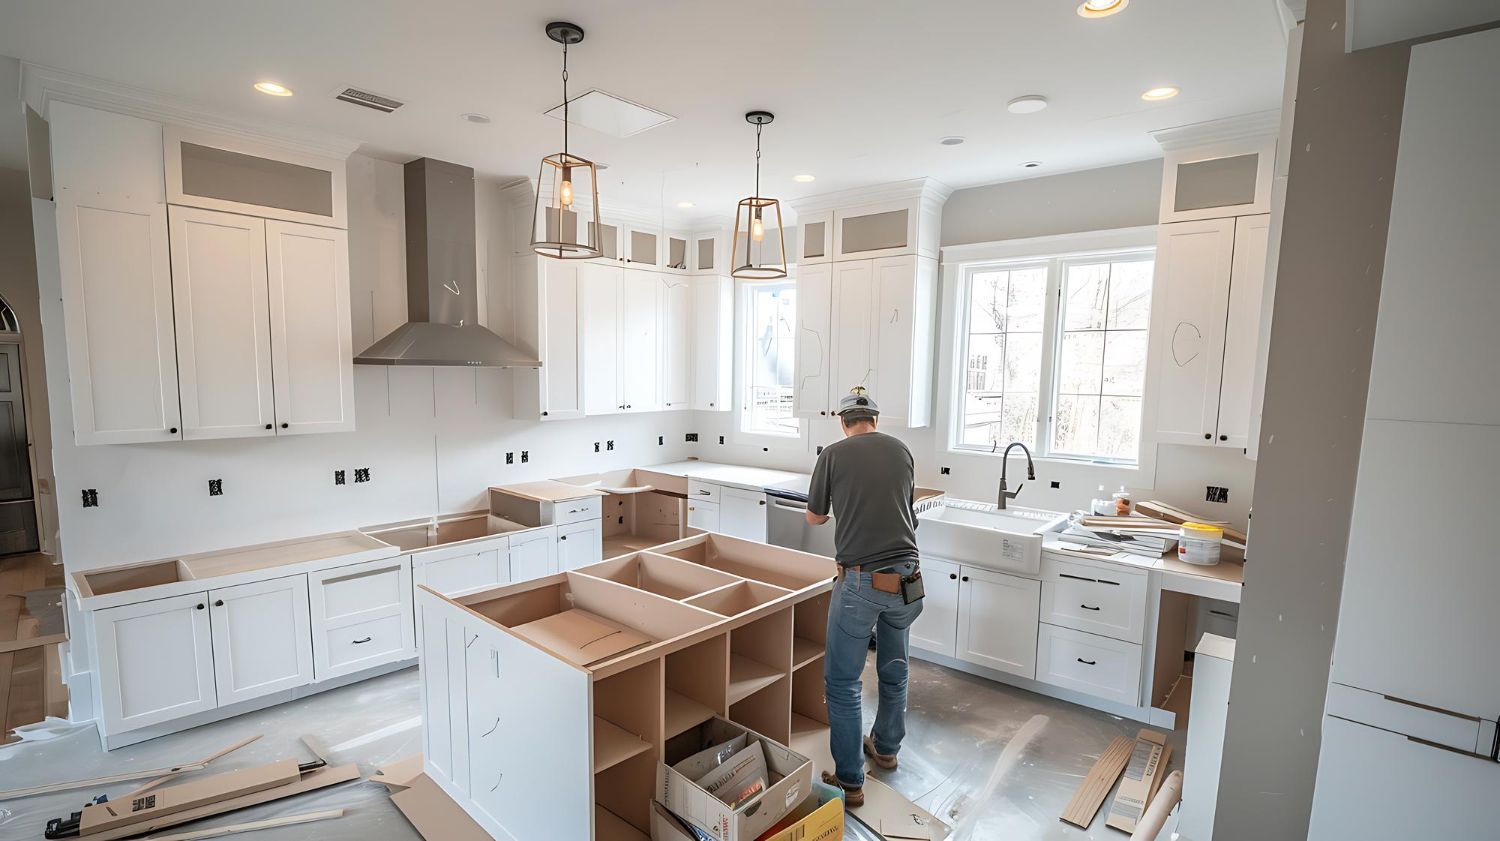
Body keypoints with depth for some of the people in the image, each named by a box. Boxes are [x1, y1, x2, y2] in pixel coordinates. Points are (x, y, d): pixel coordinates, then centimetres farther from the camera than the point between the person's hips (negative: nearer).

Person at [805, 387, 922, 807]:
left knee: (842, 682, 9)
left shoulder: (833, 454, -3)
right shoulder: (901, 450, 8)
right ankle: (886, 747, 45)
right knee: (894, 670, 25)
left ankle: (850, 781, 17)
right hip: (906, 578, 5)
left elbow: (814, 517, 9)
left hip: (860, 581, -5)